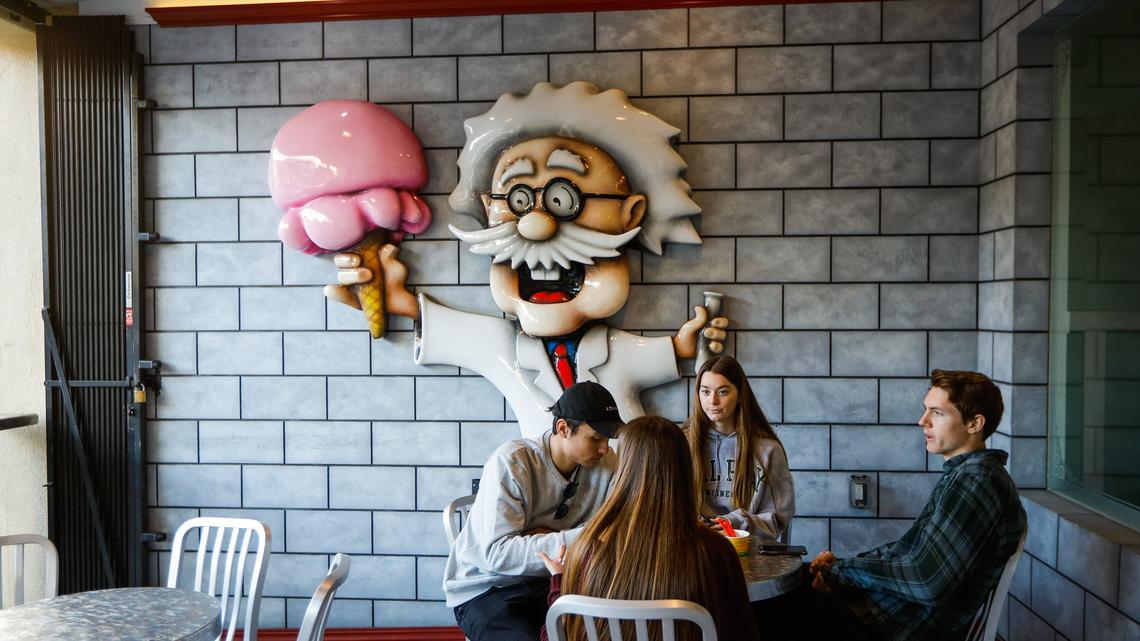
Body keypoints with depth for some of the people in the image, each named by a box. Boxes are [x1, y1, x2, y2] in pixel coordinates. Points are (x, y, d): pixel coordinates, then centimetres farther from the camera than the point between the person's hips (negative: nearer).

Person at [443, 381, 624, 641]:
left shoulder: (607, 462, -5)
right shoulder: (511, 462, -20)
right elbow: (496, 553, -25)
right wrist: (577, 539, -32)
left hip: (546, 580, 4)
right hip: (484, 588, -4)